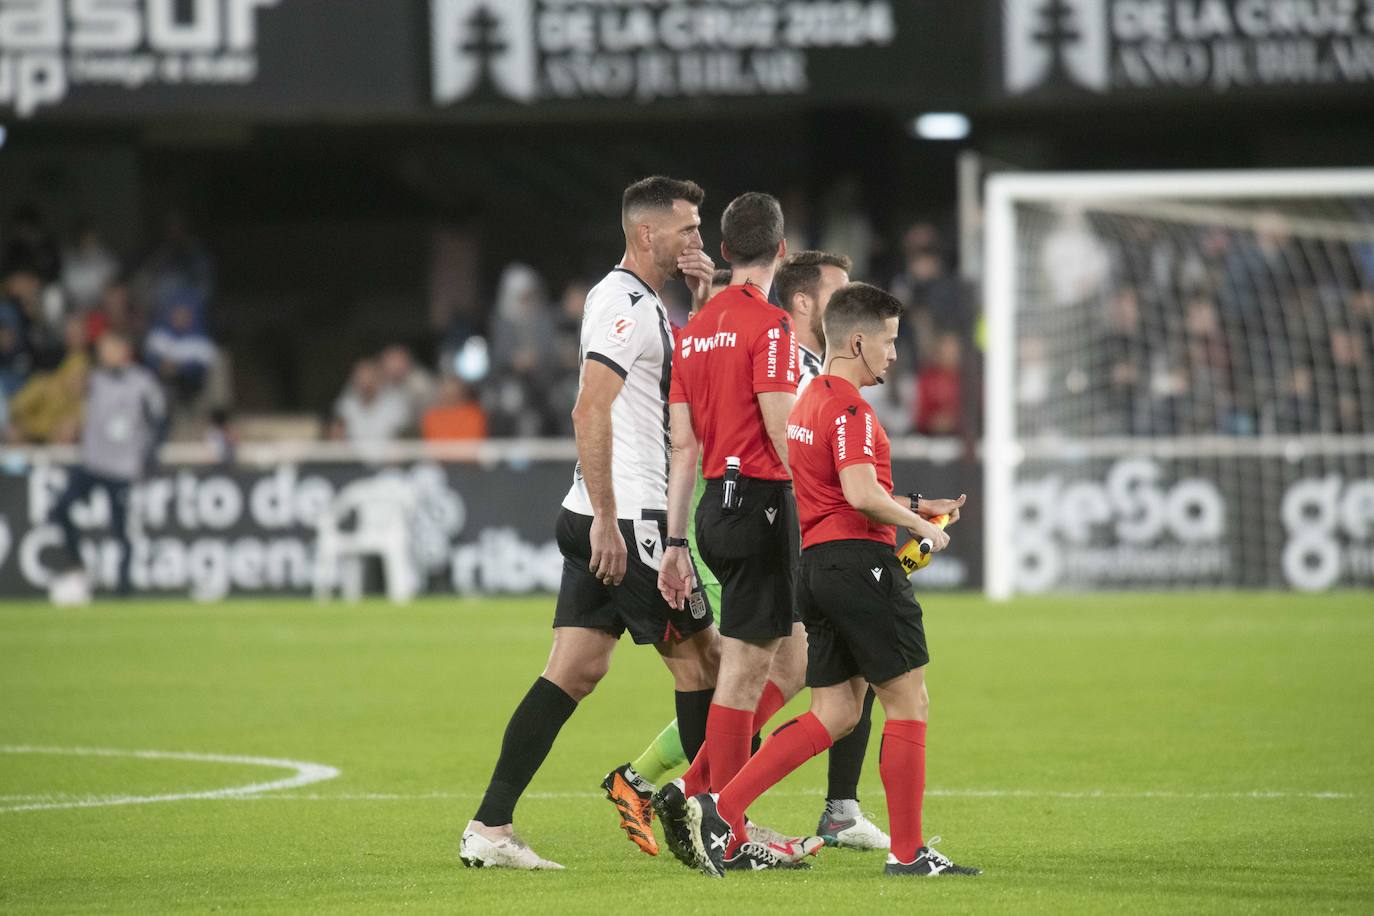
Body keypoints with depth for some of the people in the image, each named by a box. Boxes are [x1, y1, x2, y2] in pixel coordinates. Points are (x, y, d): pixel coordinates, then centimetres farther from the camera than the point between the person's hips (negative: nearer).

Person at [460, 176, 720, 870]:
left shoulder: (643, 304, 19)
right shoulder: (625, 302, -12)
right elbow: (590, 409, -21)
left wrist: (703, 303, 14)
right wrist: (607, 519, -25)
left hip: (602, 522, 9)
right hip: (629, 519, -9)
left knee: (574, 671, 4)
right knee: (700, 658, 0)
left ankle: (489, 829, -1)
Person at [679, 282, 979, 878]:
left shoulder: (808, 402, 19)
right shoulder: (849, 405, -12)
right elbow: (862, 495, -23)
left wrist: (913, 507, 25)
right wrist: (922, 528, -9)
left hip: (814, 562, 10)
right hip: (859, 560, -10)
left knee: (834, 713, 8)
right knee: (909, 702, -1)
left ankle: (721, 810, -3)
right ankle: (907, 852, 1)